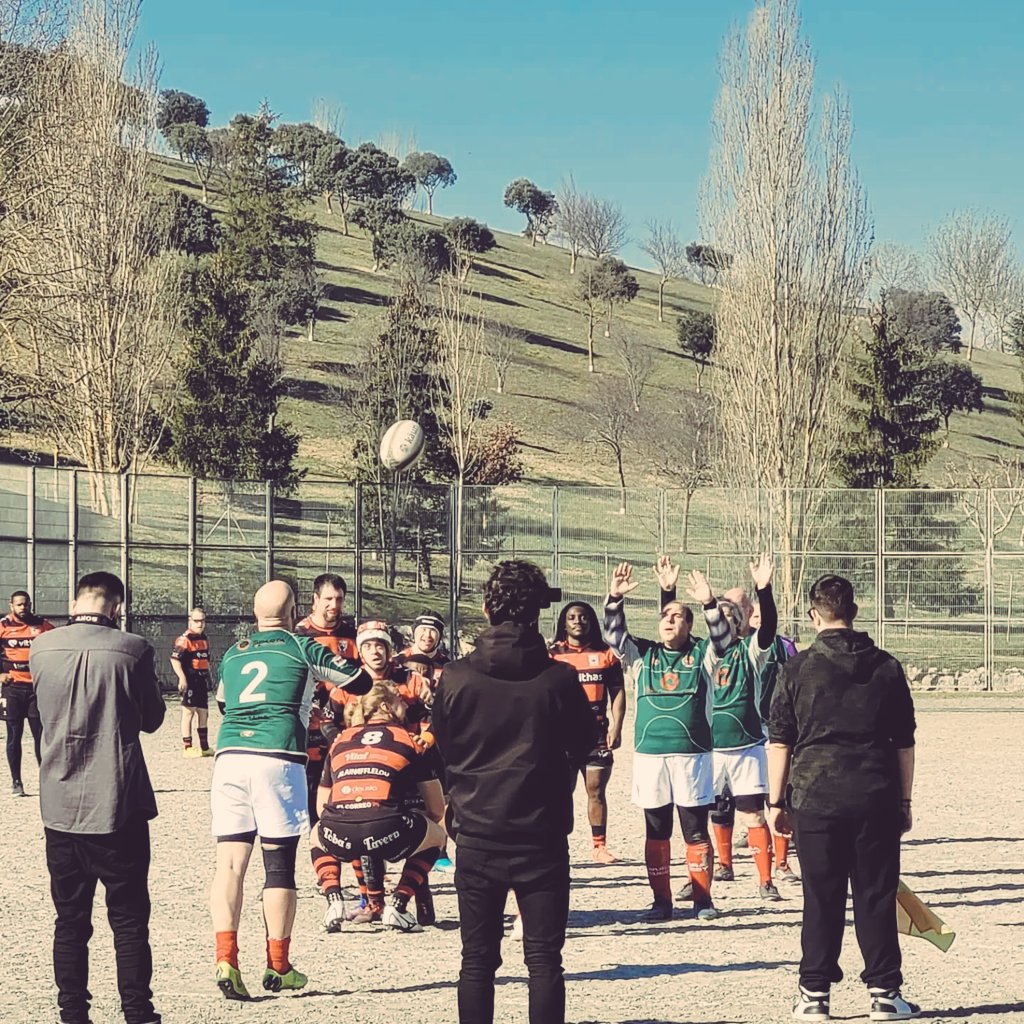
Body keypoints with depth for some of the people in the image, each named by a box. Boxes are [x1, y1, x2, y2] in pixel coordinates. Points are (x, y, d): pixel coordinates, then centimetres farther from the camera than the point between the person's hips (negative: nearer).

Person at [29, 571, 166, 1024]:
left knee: (70, 921, 10)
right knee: (129, 919, 6)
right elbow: (151, 718, 3)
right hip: (119, 808, -3)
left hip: (60, 808, 3)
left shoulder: (41, 649, -2)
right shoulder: (133, 650, -11)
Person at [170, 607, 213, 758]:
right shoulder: (185, 639, -13)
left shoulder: (204, 639, 15)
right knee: (189, 712, -6)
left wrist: (208, 678, 23)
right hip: (190, 680, -9)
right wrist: (182, 678, -26)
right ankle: (187, 747, -3)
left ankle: (204, 747, 23)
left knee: (203, 713, 14)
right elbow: (174, 659, -20)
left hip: (202, 680, 9)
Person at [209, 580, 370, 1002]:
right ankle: (277, 967, 10)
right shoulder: (303, 649, 6)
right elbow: (361, 682, 13)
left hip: (229, 757, 3)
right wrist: (331, 661, 33)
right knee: (279, 864, 4)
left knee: (230, 862, 1)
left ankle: (225, 958, -11)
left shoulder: (232, 655, 18)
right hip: (278, 759, -3)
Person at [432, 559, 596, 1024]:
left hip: (476, 834, 1)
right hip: (543, 835, -1)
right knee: (544, 959, 4)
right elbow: (584, 744, 5)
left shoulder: (455, 677, -7)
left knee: (477, 960, 9)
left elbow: (442, 749, 6)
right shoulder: (559, 678, -10)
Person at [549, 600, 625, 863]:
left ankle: (600, 846, 8)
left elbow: (618, 693, 8)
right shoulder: (552, 655, 5)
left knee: (596, 790, 3)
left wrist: (616, 727, -2)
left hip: (597, 732, 1)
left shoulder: (606, 654, 9)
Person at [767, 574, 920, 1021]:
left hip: (816, 799, -1)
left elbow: (779, 742, -1)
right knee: (876, 897, 5)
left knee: (821, 899, 5)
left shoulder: (797, 669, -2)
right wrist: (904, 801, 15)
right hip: (876, 800, 1)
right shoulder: (886, 667, 4)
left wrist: (776, 801, 6)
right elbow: (904, 744, 8)